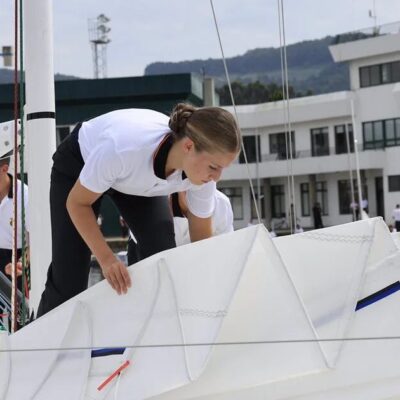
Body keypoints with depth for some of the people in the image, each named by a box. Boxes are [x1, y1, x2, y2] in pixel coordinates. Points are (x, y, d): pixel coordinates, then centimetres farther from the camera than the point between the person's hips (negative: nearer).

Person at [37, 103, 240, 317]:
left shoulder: (202, 171, -32)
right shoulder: (122, 146, -46)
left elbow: (202, 237, -14)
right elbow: (77, 203, -27)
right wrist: (106, 258, -36)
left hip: (141, 182, 4)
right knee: (68, 276, -3)